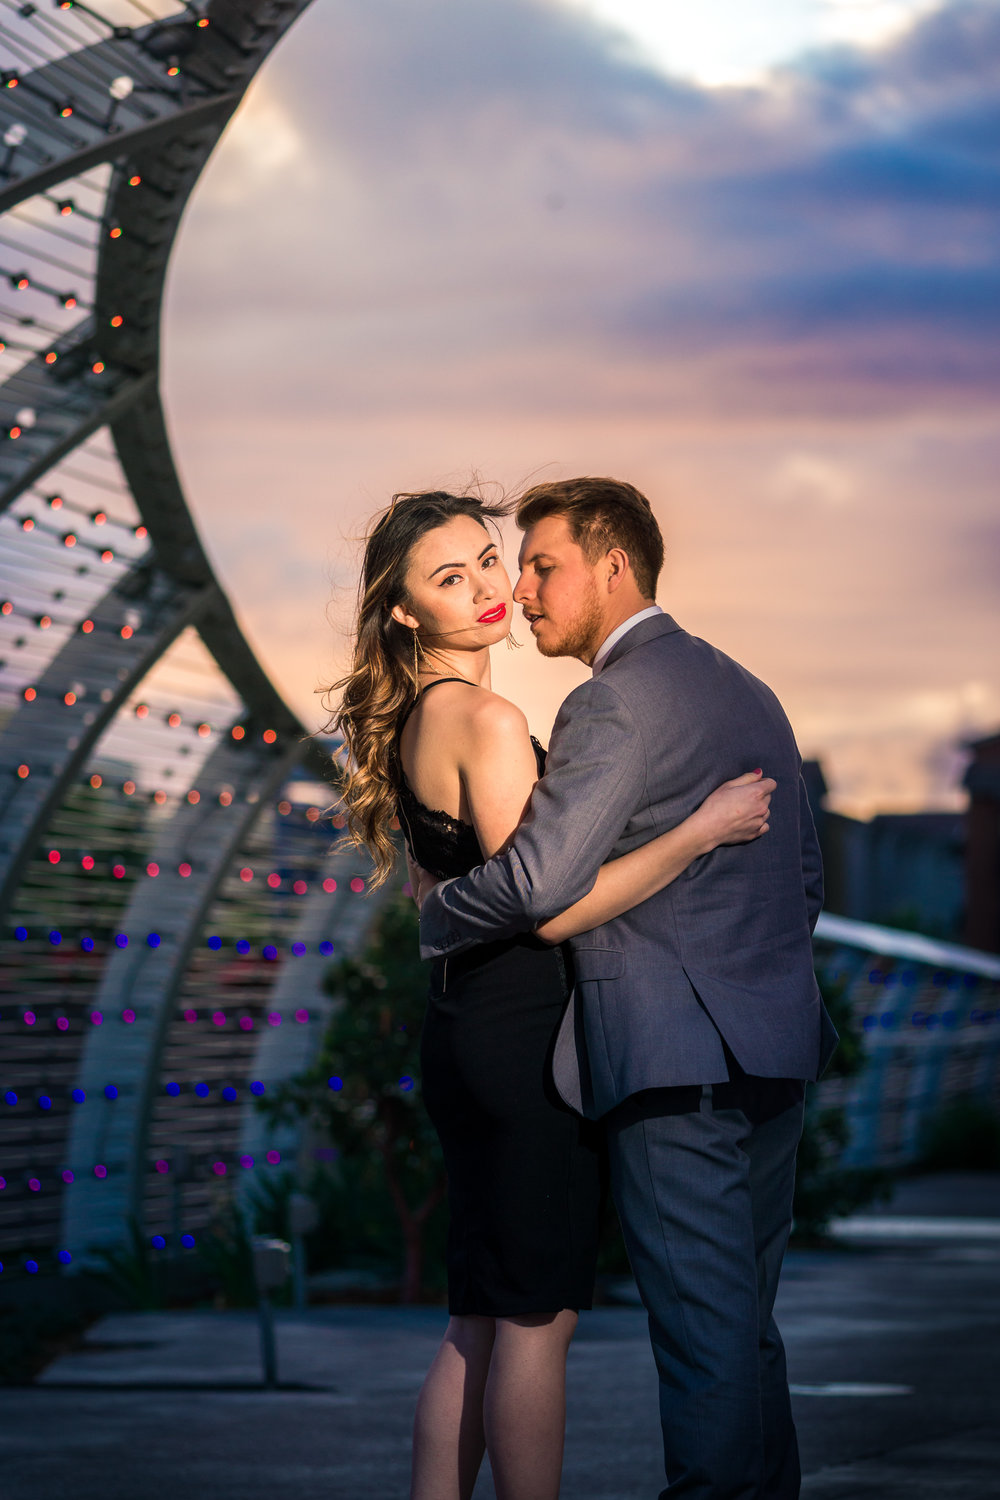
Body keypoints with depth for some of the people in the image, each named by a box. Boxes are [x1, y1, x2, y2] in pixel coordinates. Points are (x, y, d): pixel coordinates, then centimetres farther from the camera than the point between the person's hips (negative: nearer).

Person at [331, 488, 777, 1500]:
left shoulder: (413, 720, 12)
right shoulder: (485, 720, -16)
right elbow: (551, 907, -21)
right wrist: (702, 829, -17)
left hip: (464, 1030, 9)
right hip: (520, 1038, -9)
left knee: (479, 1320, 14)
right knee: (537, 1320, -2)